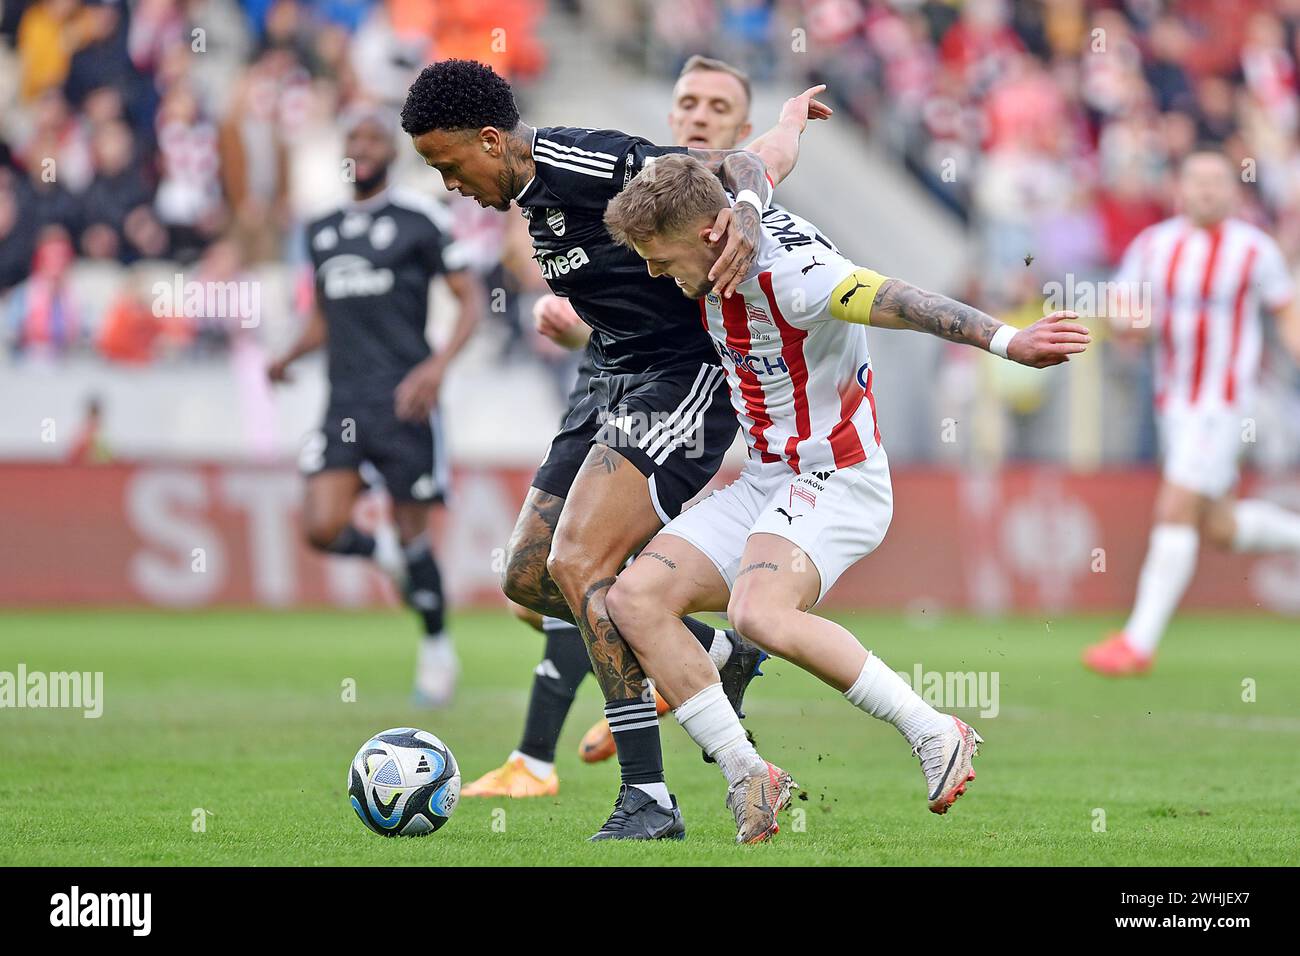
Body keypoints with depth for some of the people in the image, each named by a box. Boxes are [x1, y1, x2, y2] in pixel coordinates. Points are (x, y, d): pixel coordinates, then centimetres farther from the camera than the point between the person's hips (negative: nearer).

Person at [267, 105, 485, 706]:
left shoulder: (417, 219, -2)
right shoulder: (323, 232, 15)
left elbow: (470, 300, -3)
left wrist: (438, 364, -17)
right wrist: (290, 357, 8)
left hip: (404, 401, -5)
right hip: (345, 402, 5)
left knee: (412, 532, 0)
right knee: (322, 529, -11)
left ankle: (437, 649, 19)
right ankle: (383, 552, 22)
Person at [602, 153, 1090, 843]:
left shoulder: (789, 269, -23)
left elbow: (899, 301, -36)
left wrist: (1006, 341, -50)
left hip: (836, 483, -9)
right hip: (762, 485, 9)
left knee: (759, 613, -34)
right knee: (634, 600, -4)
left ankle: (935, 734, -20)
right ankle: (748, 779, 0)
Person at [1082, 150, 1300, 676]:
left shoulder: (1253, 249, -5)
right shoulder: (1152, 245, 5)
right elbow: (1120, 312, 9)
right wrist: (1133, 319, -14)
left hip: (1223, 400, -5)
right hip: (1173, 401, 6)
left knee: (1176, 511, -13)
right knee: (1217, 528, 10)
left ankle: (1140, 641, -11)